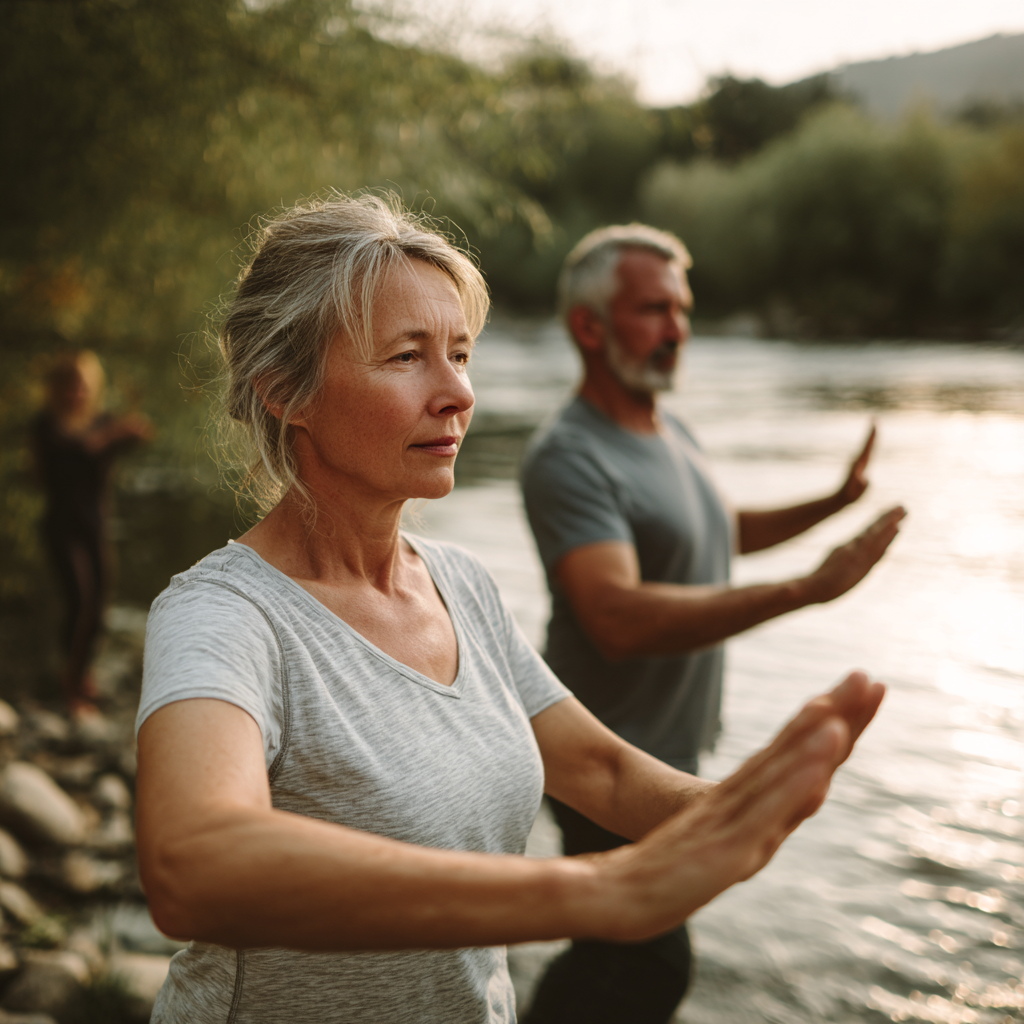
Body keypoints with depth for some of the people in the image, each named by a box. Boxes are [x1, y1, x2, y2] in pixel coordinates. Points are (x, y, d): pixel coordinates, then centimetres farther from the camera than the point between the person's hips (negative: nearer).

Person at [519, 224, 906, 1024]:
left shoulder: (672, 434, 9)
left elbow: (720, 533, 28)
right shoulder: (569, 459, -22)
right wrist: (808, 589, -36)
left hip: (672, 749, 9)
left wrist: (835, 502, 16)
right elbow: (620, 619, -35)